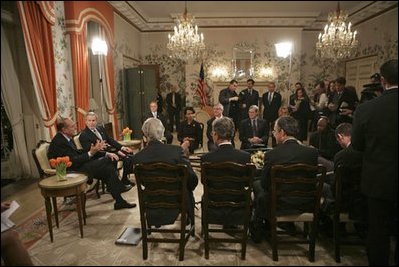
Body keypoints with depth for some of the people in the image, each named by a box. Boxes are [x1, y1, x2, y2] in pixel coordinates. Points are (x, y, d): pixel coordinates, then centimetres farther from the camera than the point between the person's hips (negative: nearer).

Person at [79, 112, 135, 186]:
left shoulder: (100, 128, 14)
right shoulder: (83, 135, -9)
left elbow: (110, 140, 15)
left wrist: (122, 147, -1)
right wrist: (108, 154, -31)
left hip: (111, 150, 8)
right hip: (101, 155, -7)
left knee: (129, 153, -8)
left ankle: (125, 178, -1)